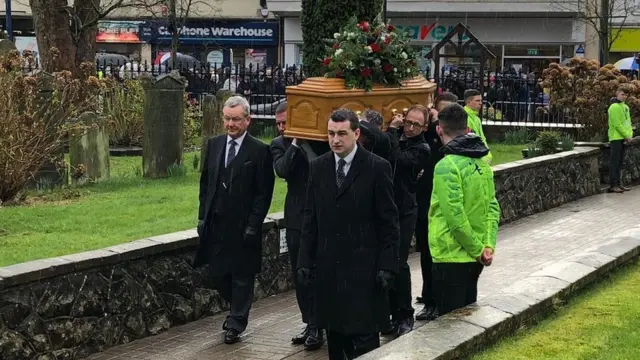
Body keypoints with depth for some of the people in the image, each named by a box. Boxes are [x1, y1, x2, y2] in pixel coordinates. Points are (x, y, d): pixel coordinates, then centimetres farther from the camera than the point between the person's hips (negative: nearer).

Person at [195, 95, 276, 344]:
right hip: (215, 223, 5)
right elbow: (205, 183, 13)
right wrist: (203, 216, 7)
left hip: (242, 226, -5)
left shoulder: (259, 151, -8)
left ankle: (236, 324, 19)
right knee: (218, 273, 11)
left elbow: (264, 193, -8)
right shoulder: (214, 144, 8)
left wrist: (253, 225, -12)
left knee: (242, 276, 5)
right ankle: (238, 312, 35)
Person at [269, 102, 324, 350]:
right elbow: (282, 170, -14)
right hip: (297, 217, 3)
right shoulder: (279, 144, 4)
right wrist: (295, 144, -16)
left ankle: (317, 326, 7)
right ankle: (311, 324, 21)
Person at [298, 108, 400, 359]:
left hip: (364, 267, -4)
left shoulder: (377, 167, -5)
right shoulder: (318, 167, 8)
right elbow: (310, 218, 11)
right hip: (328, 266, 5)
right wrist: (305, 259, 6)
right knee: (334, 334, 10)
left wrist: (387, 265, -9)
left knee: (365, 336, -4)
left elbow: (389, 222, -5)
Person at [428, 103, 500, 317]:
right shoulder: (482, 162, 7)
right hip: (474, 258, 8)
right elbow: (493, 208, 6)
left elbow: (455, 216, -21)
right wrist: (488, 245, -1)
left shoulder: (447, 165, -17)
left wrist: (478, 249, -11)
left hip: (452, 257, -8)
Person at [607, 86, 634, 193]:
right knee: (615, 162, -7)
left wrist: (630, 134, 0)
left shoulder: (625, 107, 15)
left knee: (620, 162, 11)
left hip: (623, 138, 8)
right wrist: (626, 135, -13)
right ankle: (612, 185, -6)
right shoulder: (614, 107, -12)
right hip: (616, 137, -8)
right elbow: (617, 124, -17)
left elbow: (628, 122, 15)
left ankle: (618, 183, 16)